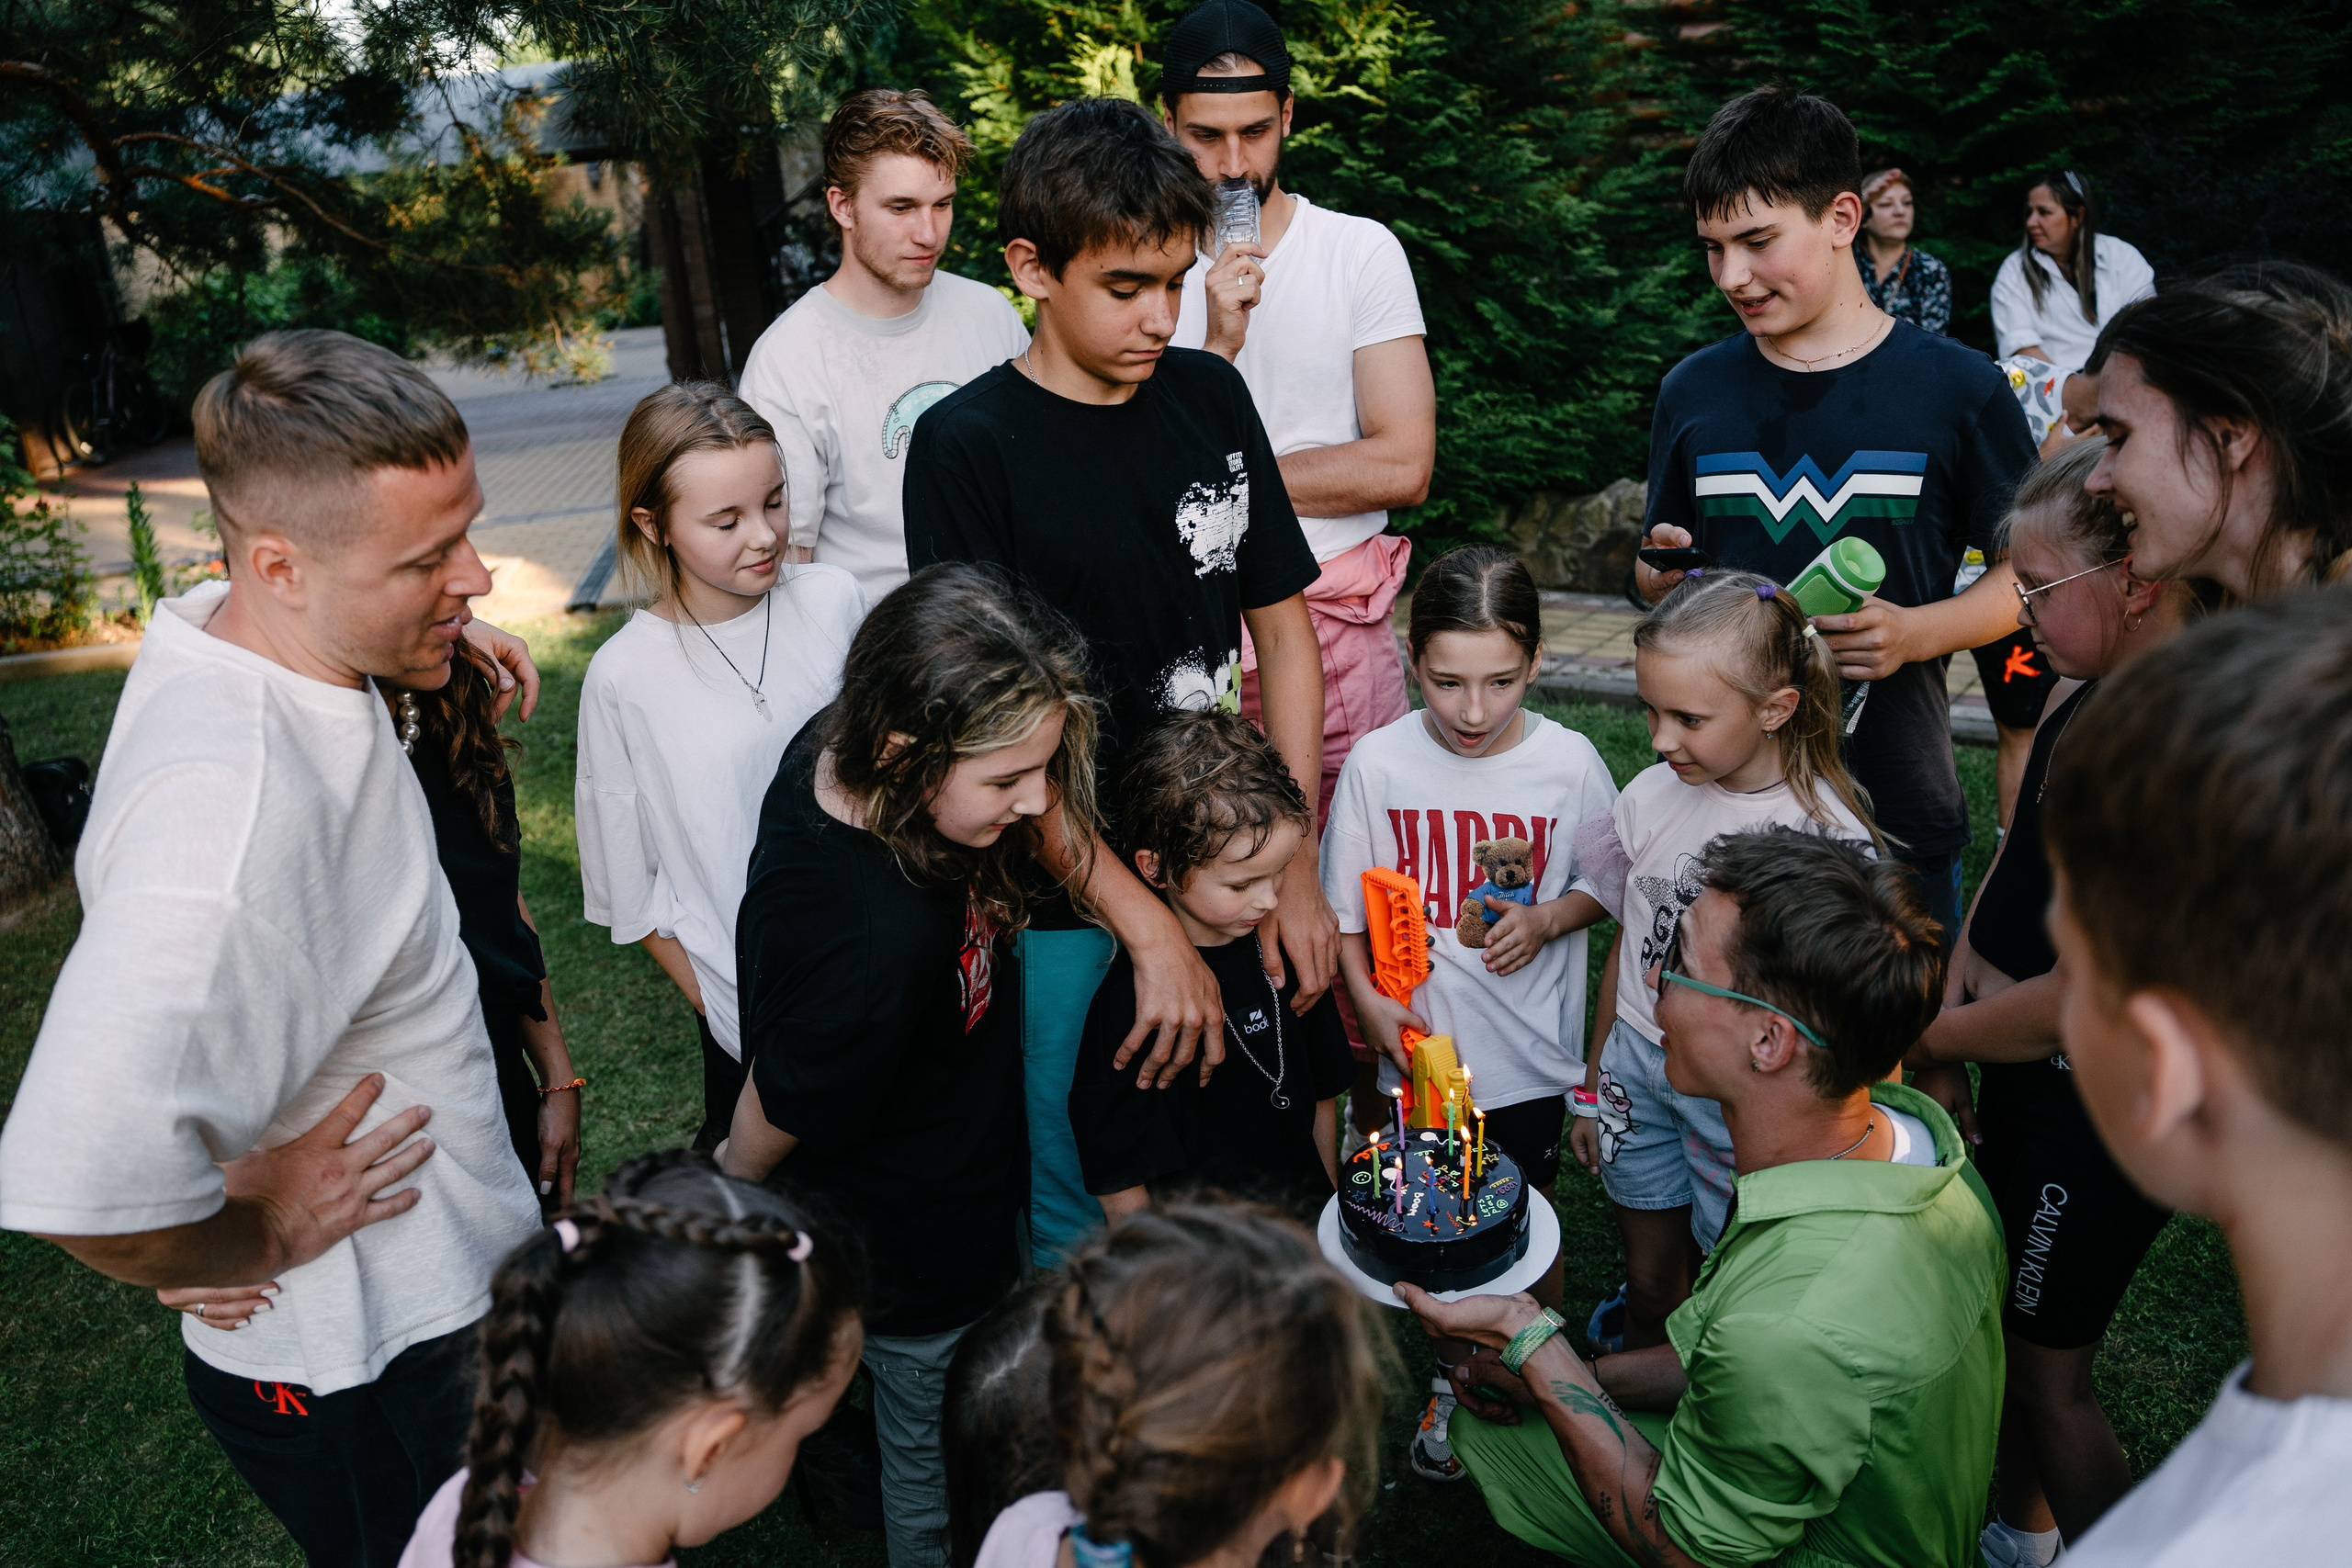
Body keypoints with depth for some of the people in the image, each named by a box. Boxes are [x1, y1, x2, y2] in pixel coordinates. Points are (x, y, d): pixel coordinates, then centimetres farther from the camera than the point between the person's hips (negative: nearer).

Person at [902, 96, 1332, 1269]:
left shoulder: (1211, 397, 3)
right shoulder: (968, 446, -12)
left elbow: (1281, 628, 7)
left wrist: (1296, 870, -1)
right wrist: (1150, 927, -18)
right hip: (1068, 900, -4)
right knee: (1079, 1232, 9)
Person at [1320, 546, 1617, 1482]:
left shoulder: (1568, 762, -13)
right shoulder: (1379, 763, -13)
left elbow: (1607, 883, 2)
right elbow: (1345, 909, -3)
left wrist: (1548, 919, -17)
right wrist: (1369, 1001, -15)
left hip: (1532, 1054, 0)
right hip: (1420, 1049, 0)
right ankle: (1456, 1380, 42)